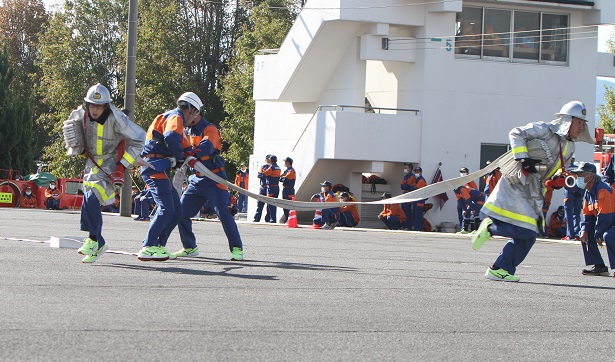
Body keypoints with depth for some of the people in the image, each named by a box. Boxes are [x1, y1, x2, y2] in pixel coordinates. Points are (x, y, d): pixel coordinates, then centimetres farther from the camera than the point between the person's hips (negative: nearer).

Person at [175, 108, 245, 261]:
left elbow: (206, 147, -30)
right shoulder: (187, 131, 13)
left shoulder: (209, 130, -12)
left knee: (223, 212, -15)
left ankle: (236, 248, -10)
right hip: (195, 180, 7)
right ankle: (190, 247, 16)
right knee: (181, 213, 2)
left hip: (213, 179, -7)